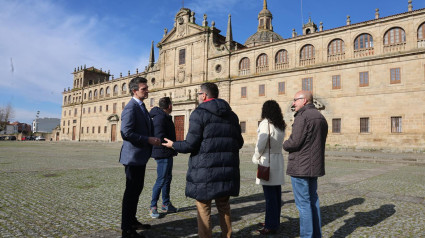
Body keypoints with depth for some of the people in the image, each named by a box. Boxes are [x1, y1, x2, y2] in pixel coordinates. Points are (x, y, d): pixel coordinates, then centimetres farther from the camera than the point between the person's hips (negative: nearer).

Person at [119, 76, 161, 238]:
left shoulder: (141, 107, 14)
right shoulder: (131, 108, -17)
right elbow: (126, 133, -26)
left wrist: (154, 139, 8)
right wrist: (148, 140, -22)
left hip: (140, 156, 10)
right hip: (133, 156, -10)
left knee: (137, 189, 19)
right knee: (131, 191, 0)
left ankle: (132, 221, 35)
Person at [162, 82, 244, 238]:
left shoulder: (199, 113, -8)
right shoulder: (231, 115, 10)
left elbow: (191, 145, -13)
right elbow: (239, 142, 12)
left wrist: (173, 145, 6)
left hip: (205, 169, -6)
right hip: (227, 170, 6)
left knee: (203, 208, 8)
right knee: (224, 206, 20)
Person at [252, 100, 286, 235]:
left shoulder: (266, 123, -13)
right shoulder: (281, 125, 10)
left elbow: (261, 143, -17)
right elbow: (279, 143, 8)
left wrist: (255, 158, -2)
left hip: (267, 160, -8)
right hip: (278, 159, 8)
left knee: (270, 195, -2)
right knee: (276, 194, 14)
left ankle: (271, 226, 6)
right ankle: (274, 222, 26)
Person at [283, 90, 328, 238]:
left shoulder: (302, 116, -16)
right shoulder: (321, 117, 14)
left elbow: (294, 142, -22)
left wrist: (285, 145, -1)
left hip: (300, 167, -9)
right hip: (315, 166, 9)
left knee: (303, 203, -1)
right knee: (313, 200, 18)